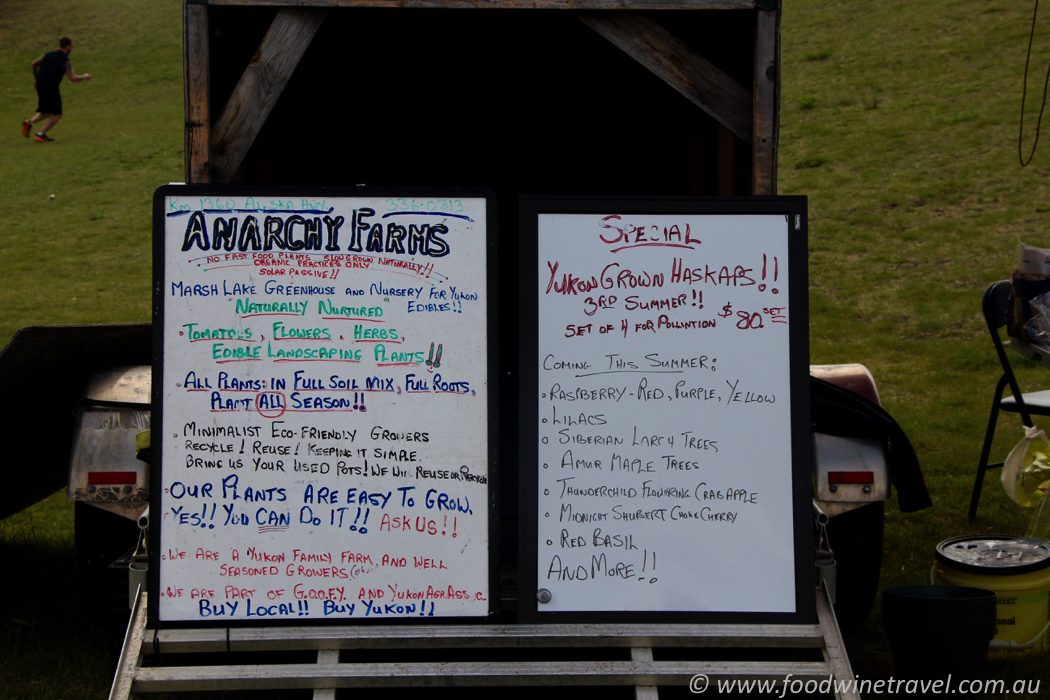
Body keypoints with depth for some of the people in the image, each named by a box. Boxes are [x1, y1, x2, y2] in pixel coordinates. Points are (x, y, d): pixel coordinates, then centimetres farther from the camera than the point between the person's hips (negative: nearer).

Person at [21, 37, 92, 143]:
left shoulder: (48, 55, 11)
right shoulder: (65, 61, -8)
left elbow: (34, 63, 18)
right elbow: (73, 78, -13)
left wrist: (36, 76, 31)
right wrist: (84, 77, 4)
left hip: (40, 86, 7)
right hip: (51, 88, -7)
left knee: (46, 112, 22)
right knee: (56, 114, 5)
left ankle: (30, 122, 0)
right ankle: (41, 134, -6)